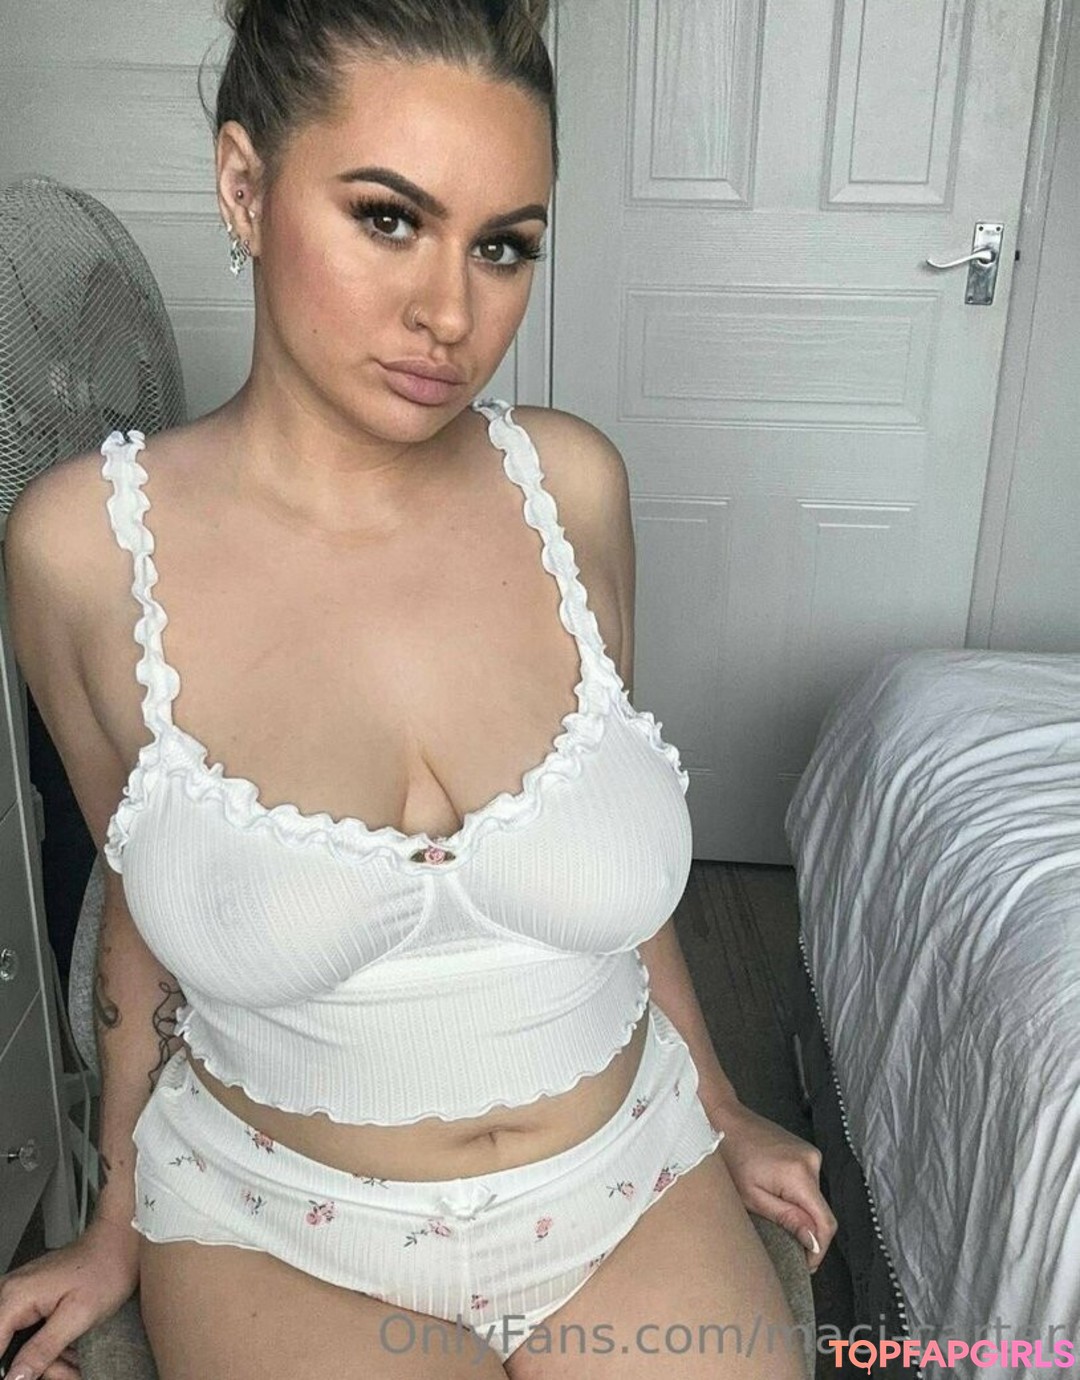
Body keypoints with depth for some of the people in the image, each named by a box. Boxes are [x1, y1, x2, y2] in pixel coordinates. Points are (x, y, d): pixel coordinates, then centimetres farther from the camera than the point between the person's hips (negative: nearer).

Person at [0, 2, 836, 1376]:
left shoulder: (574, 482, -11)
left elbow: (614, 855, 3)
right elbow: (142, 897, 1)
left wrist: (720, 1114, 13)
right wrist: (120, 1221, 12)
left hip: (632, 1180, 2)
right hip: (278, 1229, -1)